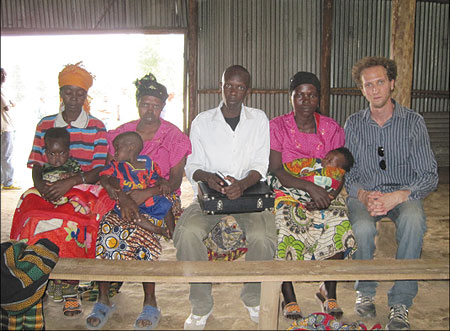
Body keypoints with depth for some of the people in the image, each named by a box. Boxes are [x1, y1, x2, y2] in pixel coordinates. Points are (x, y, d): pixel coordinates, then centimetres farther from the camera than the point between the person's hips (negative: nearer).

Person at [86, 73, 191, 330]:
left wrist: (146, 193, -23)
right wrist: (123, 199, -20)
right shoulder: (120, 133, 8)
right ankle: (103, 300, -13)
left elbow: (175, 180, -6)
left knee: (135, 229, -32)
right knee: (107, 224, -28)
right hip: (123, 198, 3)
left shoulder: (174, 137, 2)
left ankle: (150, 304, -17)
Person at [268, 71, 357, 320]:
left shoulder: (332, 128, 8)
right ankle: (288, 297, -12)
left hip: (325, 194, 2)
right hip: (287, 192, -2)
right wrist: (309, 186, -24)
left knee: (340, 224, -26)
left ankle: (329, 291, -3)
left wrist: (329, 195, -18)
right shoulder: (277, 126, 0)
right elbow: (275, 171, -10)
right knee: (287, 226, -31)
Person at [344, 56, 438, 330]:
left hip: (403, 194, 0)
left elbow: (430, 176, -5)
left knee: (413, 221, -34)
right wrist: (362, 195, -18)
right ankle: (365, 292, -3)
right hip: (364, 194, 1)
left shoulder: (413, 122, -1)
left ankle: (400, 304, -19)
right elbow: (344, 171, 3)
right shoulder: (354, 124, 5)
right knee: (363, 228, -32)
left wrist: (396, 196, -23)